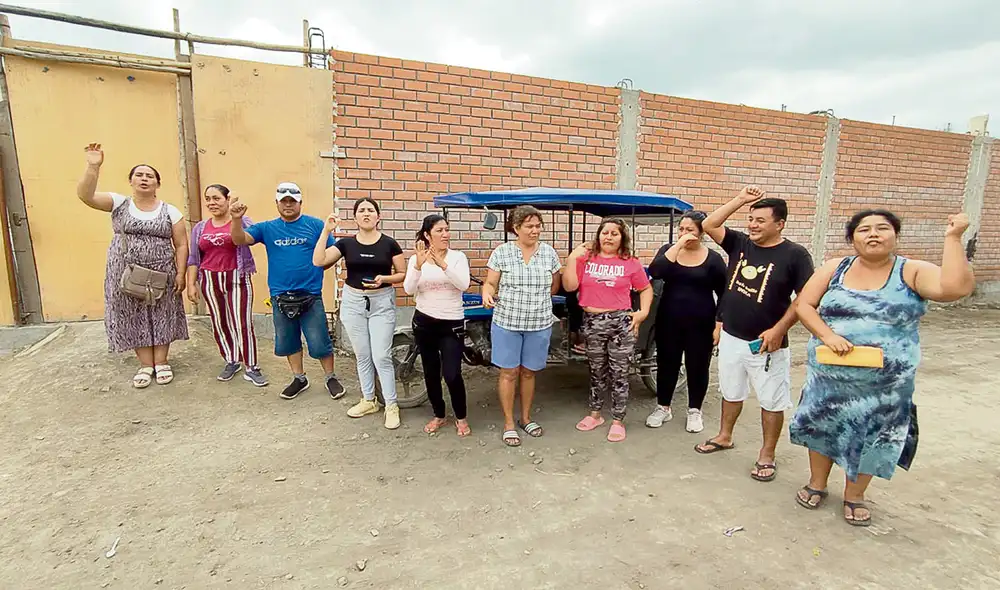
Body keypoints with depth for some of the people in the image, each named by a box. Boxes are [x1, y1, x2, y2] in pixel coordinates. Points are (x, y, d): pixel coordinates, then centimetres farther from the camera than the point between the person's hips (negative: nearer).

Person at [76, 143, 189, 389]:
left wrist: (181, 274, -8)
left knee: (161, 315, 5)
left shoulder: (170, 211, 0)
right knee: (134, 317, 6)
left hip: (161, 275, -1)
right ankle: (146, 365, 18)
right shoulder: (119, 203, 3)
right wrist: (93, 167, -24)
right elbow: (85, 195, -12)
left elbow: (181, 245, 0)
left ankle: (162, 362, 19)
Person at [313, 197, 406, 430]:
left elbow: (403, 274, 0)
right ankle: (369, 401, 28)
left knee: (381, 356, -4)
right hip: (353, 302, 3)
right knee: (362, 356, 12)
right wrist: (326, 231, -17)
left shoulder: (389, 244, -4)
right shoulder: (346, 243, 1)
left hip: (382, 303, -3)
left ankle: (391, 405, 10)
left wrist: (385, 278, -19)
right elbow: (318, 261, -10)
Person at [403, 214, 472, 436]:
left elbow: (464, 284, -20)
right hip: (424, 322, 2)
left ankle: (461, 417, 17)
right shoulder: (416, 259, -1)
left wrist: (442, 264, -33)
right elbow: (409, 290, -14)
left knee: (452, 374, -8)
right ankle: (439, 415, 32)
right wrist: (418, 265, -29)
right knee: (431, 373, 12)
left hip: (452, 324, -2)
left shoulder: (458, 257, -4)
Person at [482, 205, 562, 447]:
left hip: (539, 324, 2)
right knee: (509, 373, 5)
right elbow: (490, 283, -3)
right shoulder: (501, 252, -3)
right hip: (506, 322, -2)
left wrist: (536, 299, 8)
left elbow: (554, 286, 13)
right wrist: (487, 294, -22)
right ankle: (509, 423, 19)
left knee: (529, 372, 14)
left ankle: (526, 418, 31)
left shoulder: (549, 252, 4)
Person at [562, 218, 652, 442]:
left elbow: (646, 289, 8)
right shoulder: (585, 258, 2)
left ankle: (618, 421, 19)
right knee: (596, 372, 16)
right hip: (592, 323, 2)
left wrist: (643, 311, -5)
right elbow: (569, 286, -5)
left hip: (621, 323, -1)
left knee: (619, 374, 5)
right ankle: (595, 414, 32)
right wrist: (572, 259, -9)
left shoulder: (631, 263, 0)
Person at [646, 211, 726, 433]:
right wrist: (678, 245, -21)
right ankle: (663, 407, 28)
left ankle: (695, 411, 28)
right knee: (666, 365, 11)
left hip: (701, 324, -1)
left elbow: (723, 295, 0)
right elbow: (655, 272, -19)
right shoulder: (669, 250, 2)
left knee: (698, 367, 9)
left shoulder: (713, 259, -3)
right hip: (669, 321, 2)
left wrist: (719, 325, -6)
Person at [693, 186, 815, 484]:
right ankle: (724, 437, 39)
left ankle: (767, 456, 24)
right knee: (731, 392, 21)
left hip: (766, 343, -5)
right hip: (731, 338, 5)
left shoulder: (794, 255, -11)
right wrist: (740, 200, -7)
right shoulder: (739, 243, 2)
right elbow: (709, 225, -3)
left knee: (772, 402, 9)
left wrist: (779, 330, -19)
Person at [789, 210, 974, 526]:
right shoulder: (834, 268, -1)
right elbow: (804, 305, -4)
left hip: (885, 383, -1)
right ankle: (817, 483, 39)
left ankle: (854, 495, 36)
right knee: (822, 427, 15)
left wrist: (952, 237, -22)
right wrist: (827, 335, -19)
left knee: (872, 437, 12)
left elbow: (957, 287, -25)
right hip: (829, 375, 2)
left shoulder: (912, 272, -6)